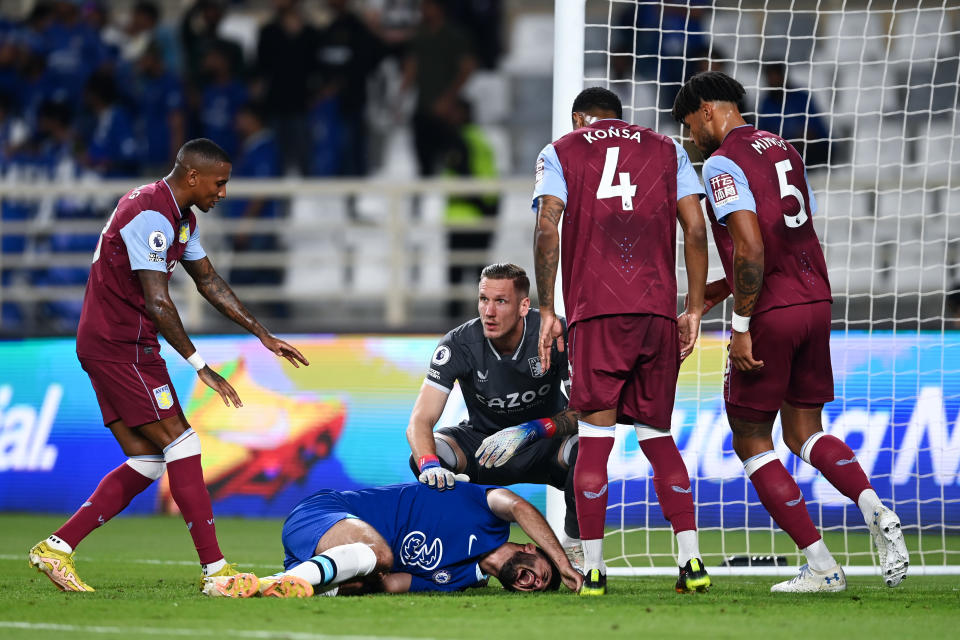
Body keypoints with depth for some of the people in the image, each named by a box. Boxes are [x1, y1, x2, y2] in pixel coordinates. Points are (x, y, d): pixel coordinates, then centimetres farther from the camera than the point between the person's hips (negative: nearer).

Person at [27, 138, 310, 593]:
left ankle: (56, 547, 6)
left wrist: (263, 334, 22)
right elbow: (157, 302, -24)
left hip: (110, 346, 10)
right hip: (119, 346, -10)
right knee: (181, 444, -11)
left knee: (147, 460, 6)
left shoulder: (182, 218, 14)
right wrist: (201, 366, -23)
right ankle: (214, 568, -10)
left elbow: (209, 282, 24)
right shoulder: (151, 216, -20)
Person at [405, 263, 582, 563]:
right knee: (424, 457, -31)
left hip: (545, 440, -1)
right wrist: (429, 464, -48)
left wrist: (529, 431, -38)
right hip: (481, 436, 1)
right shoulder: (459, 344, -21)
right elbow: (420, 420, -26)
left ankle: (575, 546, -10)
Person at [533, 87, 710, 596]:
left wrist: (547, 311, 1)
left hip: (594, 312, -2)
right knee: (656, 435, 10)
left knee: (595, 438, 1)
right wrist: (694, 311, 12)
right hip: (658, 311, 2)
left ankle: (593, 569, 0)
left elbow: (547, 230, -1)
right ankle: (691, 562, 0)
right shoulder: (667, 150, 19)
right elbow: (696, 231, 9)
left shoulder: (559, 153, 12)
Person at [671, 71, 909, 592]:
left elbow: (751, 248, -20)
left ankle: (821, 567, -2)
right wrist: (724, 287, 24)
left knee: (751, 442, 5)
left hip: (771, 313, -8)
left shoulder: (722, 163, -10)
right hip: (815, 299, 8)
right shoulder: (784, 150, 16)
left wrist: (741, 328, -16)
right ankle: (876, 513, -10)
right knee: (803, 433, 17)